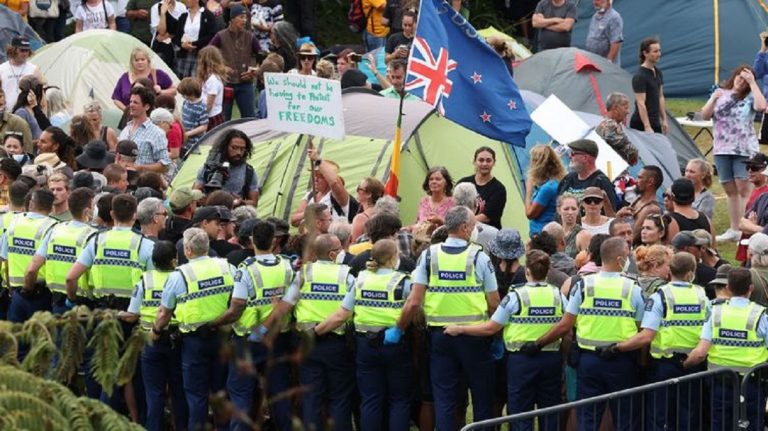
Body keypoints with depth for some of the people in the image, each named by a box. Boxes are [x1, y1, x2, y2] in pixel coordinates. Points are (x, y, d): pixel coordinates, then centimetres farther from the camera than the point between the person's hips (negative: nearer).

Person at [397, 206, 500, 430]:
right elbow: (494, 304, -7)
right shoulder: (479, 257, -8)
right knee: (481, 397, 10)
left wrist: (398, 329, 4)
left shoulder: (429, 255, -3)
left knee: (444, 397, 6)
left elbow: (414, 302, -8)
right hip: (474, 334, -2)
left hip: (439, 334, 2)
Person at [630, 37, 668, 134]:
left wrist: (664, 120, 16)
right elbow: (641, 104, -19)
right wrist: (647, 127, -23)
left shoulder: (658, 73, 11)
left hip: (655, 122, 8)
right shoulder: (640, 77, -16)